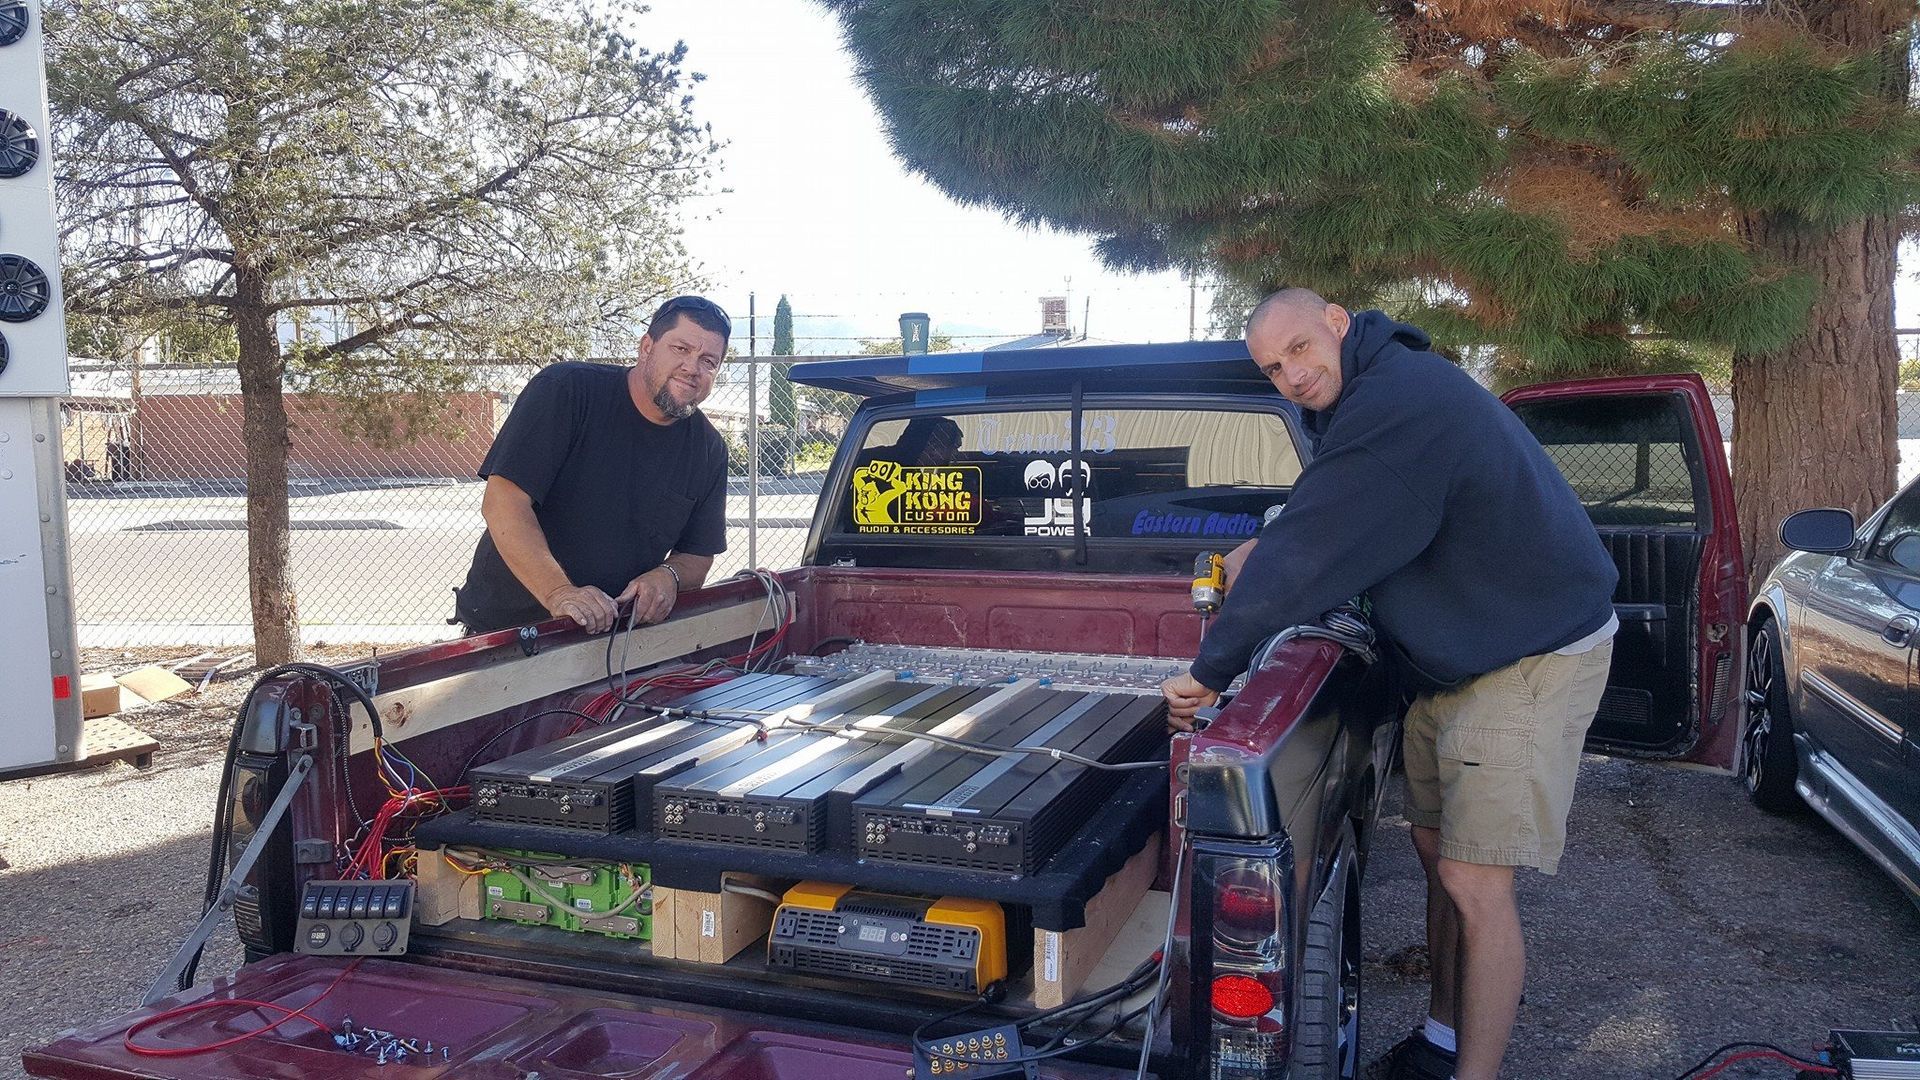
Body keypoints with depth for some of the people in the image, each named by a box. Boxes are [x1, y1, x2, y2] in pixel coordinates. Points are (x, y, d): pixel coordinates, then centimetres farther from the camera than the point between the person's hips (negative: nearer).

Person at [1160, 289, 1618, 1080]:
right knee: (1437, 846, 15)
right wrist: (1265, 558, 0)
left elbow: (1308, 554, -28)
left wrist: (1211, 671, -21)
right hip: (1455, 658, 10)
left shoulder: (1399, 400, -26)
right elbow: (1326, 531, 18)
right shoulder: (1380, 393, 6)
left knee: (1475, 882, -10)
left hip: (1533, 659, -10)